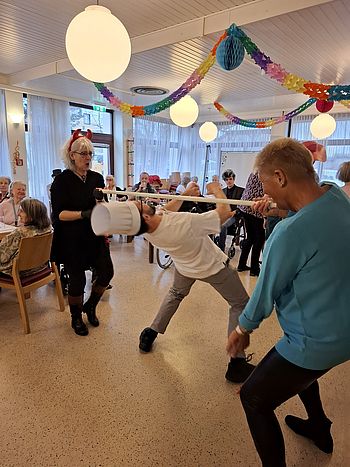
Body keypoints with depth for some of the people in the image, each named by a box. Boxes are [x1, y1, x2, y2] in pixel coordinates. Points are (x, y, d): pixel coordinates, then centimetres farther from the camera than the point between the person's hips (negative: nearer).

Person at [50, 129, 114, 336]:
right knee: (77, 279, 4)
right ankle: (76, 318, 30)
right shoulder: (62, 180, -9)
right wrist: (84, 214, -28)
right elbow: (59, 214, -15)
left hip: (95, 236, 5)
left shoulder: (97, 178, 4)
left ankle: (90, 306, 33)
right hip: (72, 240, -4)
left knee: (107, 272, 5)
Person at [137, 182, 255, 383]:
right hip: (213, 265, -5)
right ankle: (237, 363, 10)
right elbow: (225, 211, -30)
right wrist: (217, 190, -12)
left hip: (185, 266, 5)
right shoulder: (184, 222, -42)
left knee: (176, 294, 35)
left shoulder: (147, 232, -22)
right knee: (240, 305, 13)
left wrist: (185, 194, 3)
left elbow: (165, 212, 2)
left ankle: (150, 335, 37)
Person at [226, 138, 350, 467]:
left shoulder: (289, 233, -32)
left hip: (318, 341, -9)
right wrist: (279, 206, 3)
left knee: (253, 398, 8)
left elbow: (265, 293, -17)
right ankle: (319, 428, 58)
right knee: (298, 366, 36)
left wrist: (243, 329, 0)